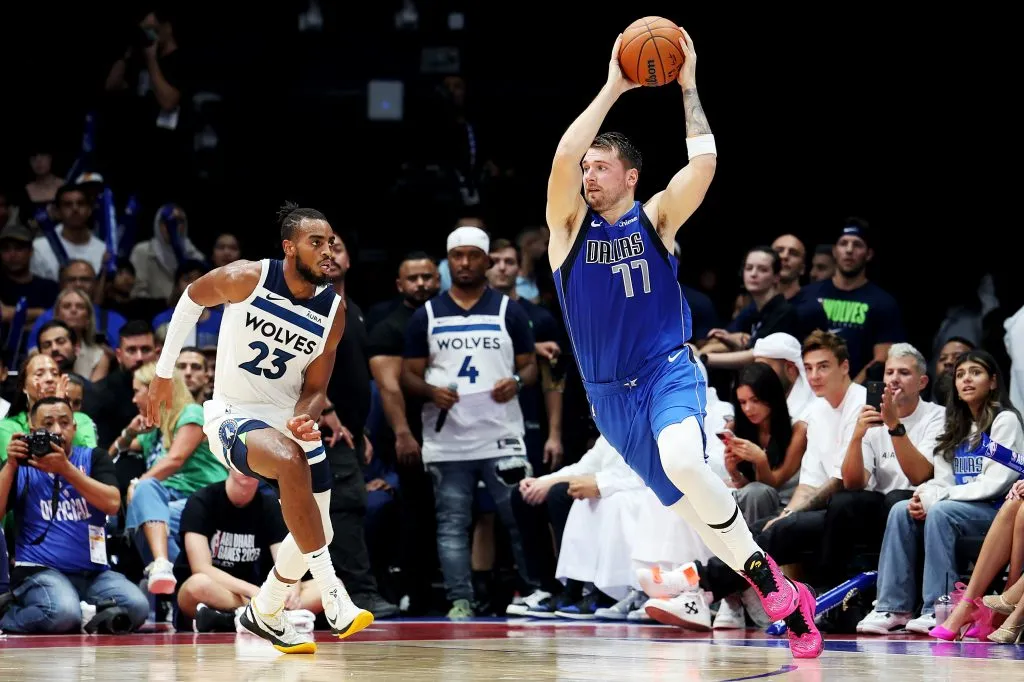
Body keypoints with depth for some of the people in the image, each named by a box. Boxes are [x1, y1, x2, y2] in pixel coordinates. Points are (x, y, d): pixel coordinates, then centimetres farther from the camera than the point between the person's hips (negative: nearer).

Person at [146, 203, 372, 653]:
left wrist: (304, 418, -22)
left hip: (291, 419, 6)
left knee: (317, 532, 6)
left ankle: (265, 615, 32)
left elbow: (315, 389, 2)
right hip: (234, 415, -6)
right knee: (291, 462, -36)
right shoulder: (248, 279, -18)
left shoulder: (333, 312, -6)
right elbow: (192, 299, 2)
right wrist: (164, 372, 7)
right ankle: (331, 596, -32)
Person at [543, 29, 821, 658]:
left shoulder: (656, 220, 1)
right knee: (684, 503, 6)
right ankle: (782, 598, 19)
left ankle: (772, 580, -17)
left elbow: (704, 164, -15)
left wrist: (688, 87, -13)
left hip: (669, 372, -3)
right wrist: (613, 89, -15)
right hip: (610, 393, 3)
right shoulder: (569, 226, 1)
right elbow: (563, 156, -17)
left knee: (683, 465, -33)